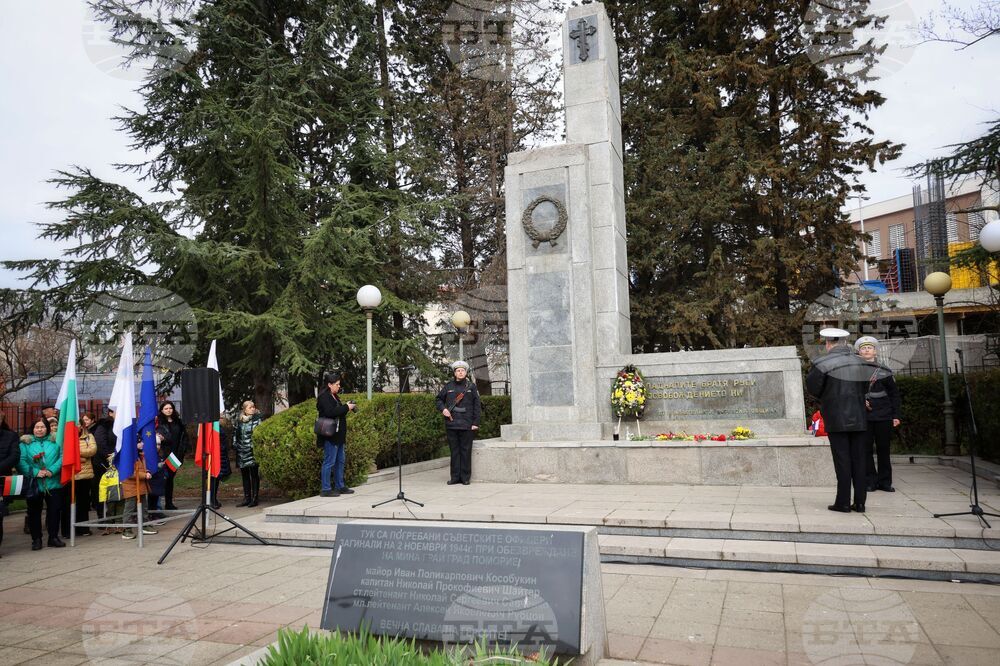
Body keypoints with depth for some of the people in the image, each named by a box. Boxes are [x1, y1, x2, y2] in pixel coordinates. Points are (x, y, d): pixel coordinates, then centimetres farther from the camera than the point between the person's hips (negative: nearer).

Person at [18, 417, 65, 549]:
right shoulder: (25, 442, 3)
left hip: (53, 483, 1)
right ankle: (36, 539, 17)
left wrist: (52, 470, -16)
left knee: (55, 510, 5)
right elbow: (21, 461, -7)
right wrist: (35, 472, -18)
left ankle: (53, 537, 16)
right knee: (34, 511, 7)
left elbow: (62, 457, -3)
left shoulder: (55, 441, 5)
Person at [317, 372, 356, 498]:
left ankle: (339, 486, 23)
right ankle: (325, 489, 1)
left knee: (340, 461, 14)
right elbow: (330, 412, -26)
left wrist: (347, 406, 7)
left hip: (338, 435, 10)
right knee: (329, 462, -5)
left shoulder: (334, 396, 16)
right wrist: (346, 407, -19)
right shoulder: (324, 397, -13)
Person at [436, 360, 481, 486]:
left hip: (466, 424, -2)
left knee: (466, 451, 1)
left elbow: (477, 405, 3)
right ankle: (455, 477, 12)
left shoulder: (471, 386, 5)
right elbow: (439, 399, 20)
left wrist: (476, 422, -3)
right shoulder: (448, 386, 10)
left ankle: (465, 477, 7)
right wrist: (443, 409, -1)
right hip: (451, 424, 2)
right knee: (454, 451, 6)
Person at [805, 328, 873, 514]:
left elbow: (812, 388, -6)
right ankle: (860, 502, 13)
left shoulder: (822, 364, -10)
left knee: (842, 461, 0)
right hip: (858, 418, 4)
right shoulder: (861, 363, 7)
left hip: (837, 420, -4)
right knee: (858, 460, 9)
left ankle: (843, 502, 3)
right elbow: (865, 387, 14)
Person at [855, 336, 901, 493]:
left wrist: (896, 415, 3)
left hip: (883, 416, 1)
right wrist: (860, 401, -11)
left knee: (883, 449, 6)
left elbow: (894, 394, 8)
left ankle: (885, 481, 15)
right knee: (866, 449, 0)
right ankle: (870, 481, 8)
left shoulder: (884, 371, 5)